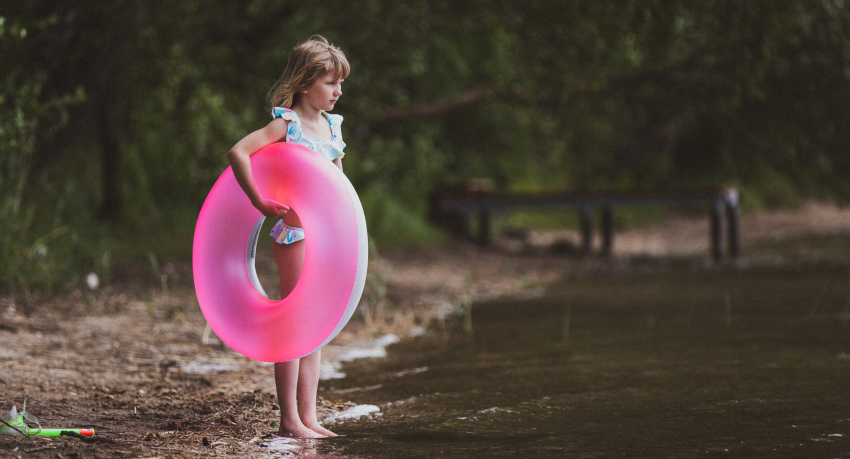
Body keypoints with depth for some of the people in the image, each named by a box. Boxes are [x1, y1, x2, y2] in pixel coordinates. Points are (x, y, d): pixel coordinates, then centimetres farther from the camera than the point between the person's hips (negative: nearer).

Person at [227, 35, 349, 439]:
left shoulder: (331, 125, 11)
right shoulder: (286, 124, -12)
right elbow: (238, 153, -24)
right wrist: (260, 202, -25)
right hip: (295, 233, -8)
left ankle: (308, 416, 14)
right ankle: (289, 419, 0)